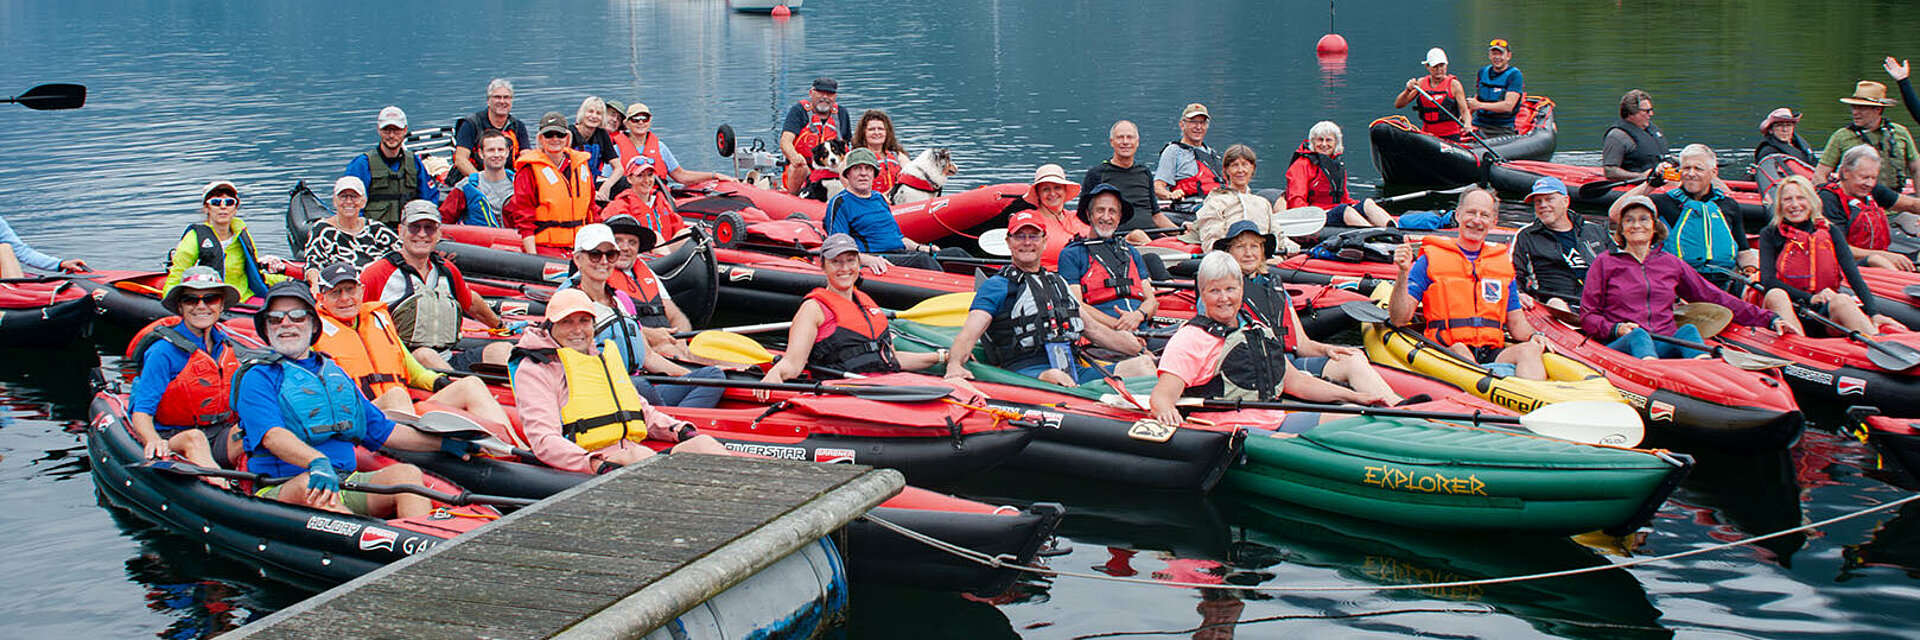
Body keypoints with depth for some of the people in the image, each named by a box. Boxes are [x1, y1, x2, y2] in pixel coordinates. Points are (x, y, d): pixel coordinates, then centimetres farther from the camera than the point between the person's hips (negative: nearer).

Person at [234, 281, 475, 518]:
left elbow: (380, 430, 29)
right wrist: (318, 462, -34)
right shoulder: (257, 377, 5)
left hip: (347, 481, 5)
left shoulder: (335, 373, 26)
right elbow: (272, 436, -15)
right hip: (280, 490, -5)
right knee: (313, 487, -39)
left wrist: (445, 444, 24)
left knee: (406, 473, -22)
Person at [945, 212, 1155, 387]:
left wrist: (1142, 351, 33)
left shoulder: (1058, 283, 30)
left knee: (1143, 365, -15)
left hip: (1077, 369, 6)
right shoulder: (996, 287, 9)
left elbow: (1091, 328, 35)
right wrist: (955, 364, -26)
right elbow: (969, 333, -4)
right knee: (1055, 378, -41)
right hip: (1029, 371, -6)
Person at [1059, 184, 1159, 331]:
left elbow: (1151, 300, 20)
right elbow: (1075, 306, -1)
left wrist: (1138, 315, -5)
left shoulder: (1131, 252, 28)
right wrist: (1117, 324, -13)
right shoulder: (1071, 254, 11)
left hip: (1142, 328, 4)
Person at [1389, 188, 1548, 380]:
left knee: (1529, 349, -27)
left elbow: (1516, 323, 26)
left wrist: (1533, 335, 4)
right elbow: (1399, 320, 1)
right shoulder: (1430, 259, 8)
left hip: (1493, 354, 3)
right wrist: (1403, 274, -12)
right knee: (1460, 350, -37)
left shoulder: (1503, 263, 21)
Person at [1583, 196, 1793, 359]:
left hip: (1665, 348, 3)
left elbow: (1715, 298, 21)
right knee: (1639, 335, -35)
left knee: (1688, 331, -29)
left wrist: (1769, 319, 16)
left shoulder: (1671, 264, 23)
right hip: (1621, 347, -2)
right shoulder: (1605, 263, 14)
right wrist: (1616, 329, -11)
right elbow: (1587, 317, 10)